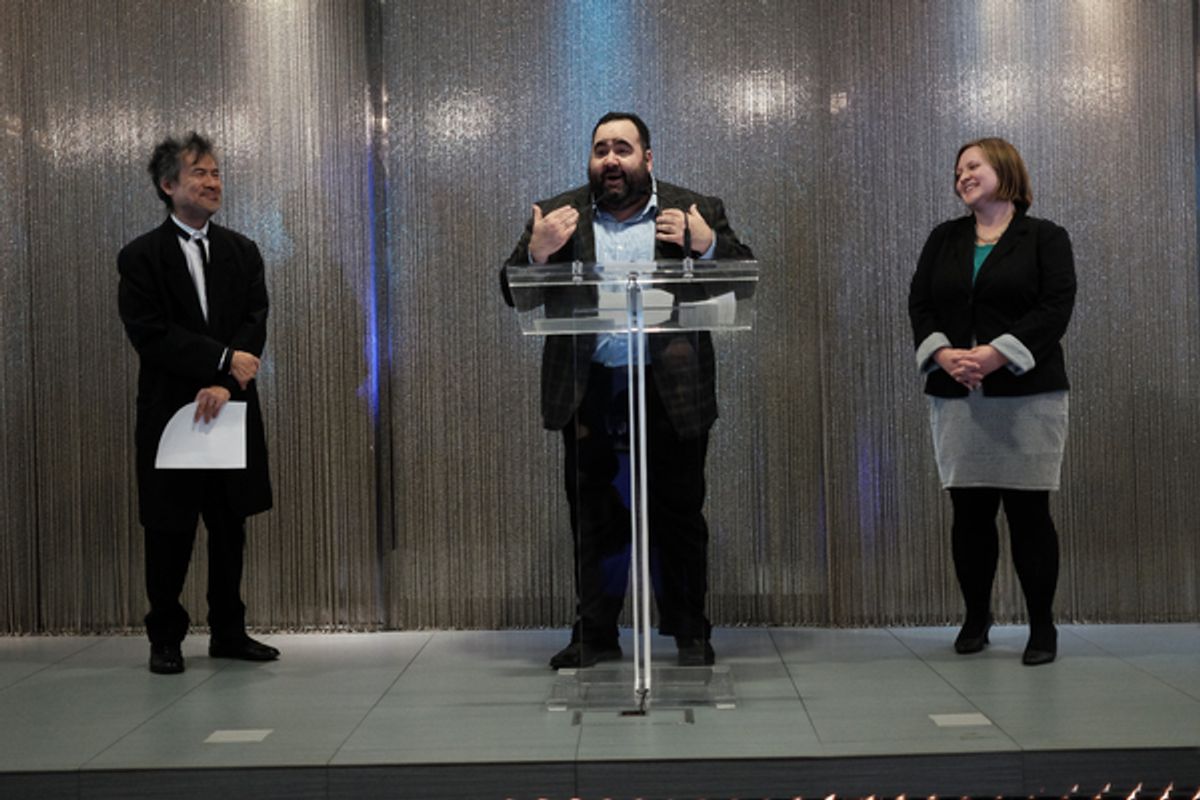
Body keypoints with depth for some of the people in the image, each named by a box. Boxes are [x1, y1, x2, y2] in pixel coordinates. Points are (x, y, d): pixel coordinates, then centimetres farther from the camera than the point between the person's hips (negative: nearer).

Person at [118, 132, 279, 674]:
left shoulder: (241, 252, 10)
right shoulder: (141, 257, -1)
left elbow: (255, 324, 0)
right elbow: (150, 334, -11)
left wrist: (225, 385, -15)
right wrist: (224, 360, -18)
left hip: (233, 412, 4)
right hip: (170, 413, -3)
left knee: (230, 527, 10)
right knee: (170, 532, 4)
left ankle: (228, 632, 21)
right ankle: (166, 639, 16)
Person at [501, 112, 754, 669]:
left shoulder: (697, 212, 6)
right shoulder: (556, 216, 9)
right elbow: (516, 294, 7)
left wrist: (708, 245, -15)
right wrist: (537, 253, -12)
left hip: (672, 391, -1)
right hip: (589, 393, 1)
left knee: (679, 515, 5)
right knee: (592, 518, 6)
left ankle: (690, 635, 16)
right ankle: (595, 637, 16)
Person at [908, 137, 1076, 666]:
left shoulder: (1045, 238, 3)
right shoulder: (944, 239, 15)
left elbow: (1056, 307, -8)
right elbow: (919, 304, 7)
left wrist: (996, 354, -19)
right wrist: (944, 354, -12)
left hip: (1027, 395, -3)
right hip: (955, 397, 4)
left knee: (1028, 510, -2)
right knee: (969, 510, 5)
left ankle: (1042, 625, 9)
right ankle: (976, 618, 19)